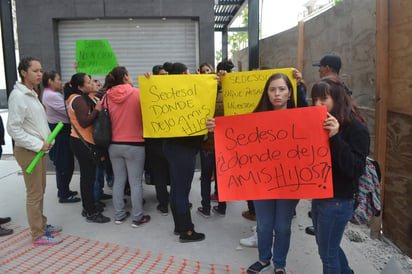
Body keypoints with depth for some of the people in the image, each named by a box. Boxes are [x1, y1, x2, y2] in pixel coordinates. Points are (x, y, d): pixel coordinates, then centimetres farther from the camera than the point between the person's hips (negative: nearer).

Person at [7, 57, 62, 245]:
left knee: (40, 190, 18)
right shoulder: (18, 96, -16)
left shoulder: (32, 94, 13)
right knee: (34, 194, -1)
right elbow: (13, 129, -21)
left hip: (39, 149, 9)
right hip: (28, 151, -9)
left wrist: (46, 140, 7)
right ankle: (38, 235, 10)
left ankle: (41, 224, 32)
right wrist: (38, 144, -19)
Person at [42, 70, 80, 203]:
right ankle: (64, 195, 8)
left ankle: (63, 190, 32)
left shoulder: (51, 94, 15)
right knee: (65, 164, -2)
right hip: (60, 132, -11)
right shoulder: (51, 96, -18)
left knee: (63, 163, 19)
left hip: (62, 131, 11)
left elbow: (65, 110, 8)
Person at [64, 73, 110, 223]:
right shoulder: (79, 100, -16)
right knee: (88, 176, -5)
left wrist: (97, 104, 3)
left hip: (85, 142, 11)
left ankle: (88, 207, 28)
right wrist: (97, 109, -18)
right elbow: (84, 122, -24)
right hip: (83, 143, -11)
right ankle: (91, 213, 2)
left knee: (87, 175, 17)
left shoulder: (83, 98, 16)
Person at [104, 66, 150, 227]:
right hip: (134, 145, -4)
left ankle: (119, 215, 24)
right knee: (135, 182, 4)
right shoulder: (137, 93, -11)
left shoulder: (107, 96, 0)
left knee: (118, 180, 14)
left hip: (114, 145, 4)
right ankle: (137, 218, 13)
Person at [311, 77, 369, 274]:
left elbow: (356, 169, -24)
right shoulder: (319, 123, 5)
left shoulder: (356, 128, -16)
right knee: (327, 246, 24)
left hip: (338, 201, -7)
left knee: (327, 253, 7)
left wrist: (335, 138, -32)